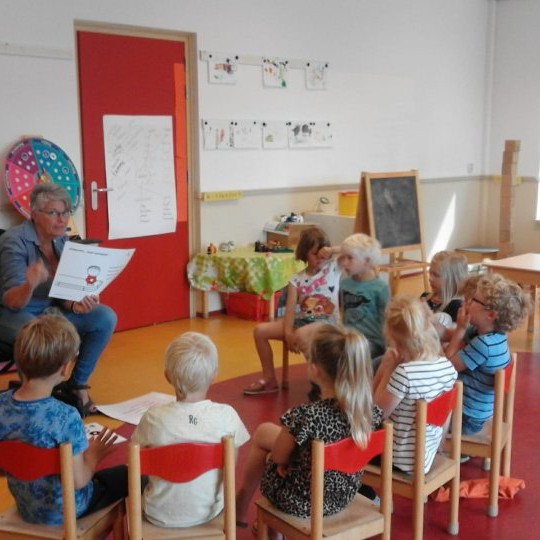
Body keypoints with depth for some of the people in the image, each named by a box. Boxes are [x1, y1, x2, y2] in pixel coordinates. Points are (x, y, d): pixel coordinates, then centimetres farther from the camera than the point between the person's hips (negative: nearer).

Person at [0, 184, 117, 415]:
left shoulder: (61, 241, -1)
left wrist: (75, 304, -25)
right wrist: (30, 285, -48)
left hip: (51, 309, 6)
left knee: (106, 318, -13)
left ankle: (77, 385, 0)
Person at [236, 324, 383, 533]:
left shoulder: (306, 415, -34)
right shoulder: (370, 409, -17)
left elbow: (278, 457, -17)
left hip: (303, 502, -5)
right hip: (344, 495, 5)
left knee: (263, 432, 21)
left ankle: (240, 510, 42)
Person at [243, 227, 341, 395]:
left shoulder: (333, 267, 1)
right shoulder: (296, 279, 5)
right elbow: (290, 308, -6)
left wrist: (333, 250, -18)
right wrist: (288, 333, -20)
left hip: (326, 322, -4)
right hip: (302, 320, 5)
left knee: (301, 335, -37)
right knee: (260, 330, -9)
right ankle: (269, 378, 4)